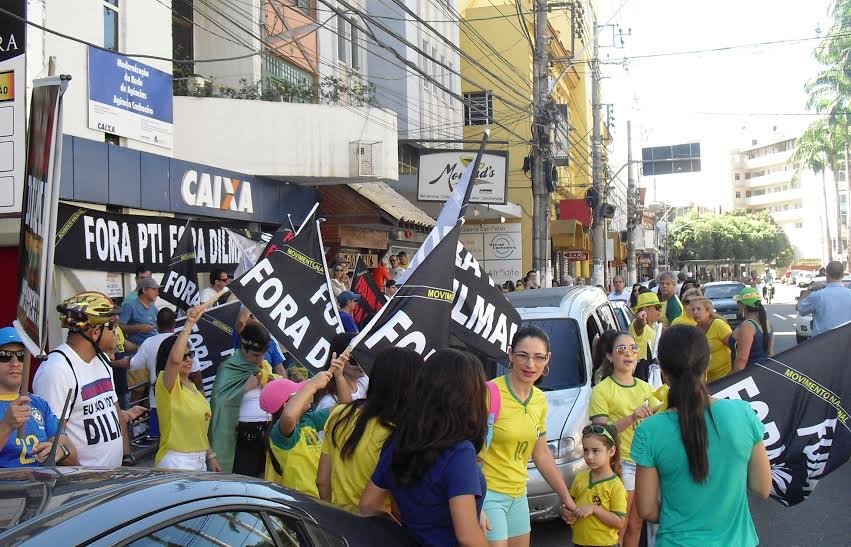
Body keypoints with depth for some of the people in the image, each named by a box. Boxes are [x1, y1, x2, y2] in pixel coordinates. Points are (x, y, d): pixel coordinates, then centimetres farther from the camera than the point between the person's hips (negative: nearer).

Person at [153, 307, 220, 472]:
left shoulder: (191, 386, 13)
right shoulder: (165, 385, -12)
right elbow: (174, 359, -34)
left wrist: (211, 456, 16)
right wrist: (189, 324, -32)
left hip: (199, 460, 8)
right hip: (176, 462, -8)